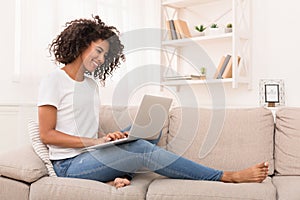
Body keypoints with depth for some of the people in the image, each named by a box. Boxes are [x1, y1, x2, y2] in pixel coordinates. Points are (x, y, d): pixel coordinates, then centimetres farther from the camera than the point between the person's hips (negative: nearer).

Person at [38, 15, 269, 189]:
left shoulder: (91, 83, 15)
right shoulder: (53, 81, -8)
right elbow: (47, 135, -13)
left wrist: (106, 137, -6)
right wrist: (96, 141, -20)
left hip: (92, 155, 8)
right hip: (69, 164, -8)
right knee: (144, 150, -25)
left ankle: (119, 176, -24)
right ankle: (228, 177, -20)